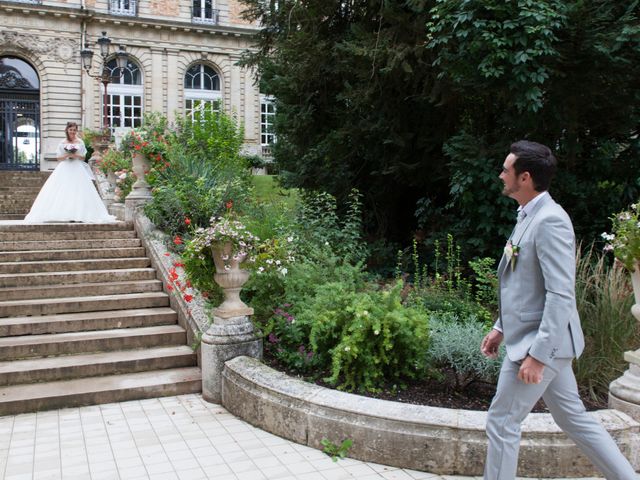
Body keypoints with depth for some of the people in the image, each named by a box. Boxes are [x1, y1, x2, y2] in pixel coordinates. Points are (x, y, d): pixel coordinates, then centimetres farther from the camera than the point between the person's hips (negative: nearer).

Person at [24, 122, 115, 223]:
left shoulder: (80, 142, 8)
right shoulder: (62, 143, 7)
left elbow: (83, 157, 8)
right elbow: (59, 158, 7)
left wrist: (76, 155, -11)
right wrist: (67, 156, -11)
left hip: (78, 169, 0)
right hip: (64, 169, 0)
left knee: (79, 191, -9)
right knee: (63, 191, -9)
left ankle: (79, 215, -11)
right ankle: (66, 215, -11)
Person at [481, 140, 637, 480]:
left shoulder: (550, 221, -20)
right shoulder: (529, 217, 11)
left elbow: (561, 294, -24)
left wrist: (537, 354, -24)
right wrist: (501, 328, 18)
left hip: (542, 343, -9)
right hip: (535, 339, 9)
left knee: (502, 422, 2)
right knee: (573, 418, 18)